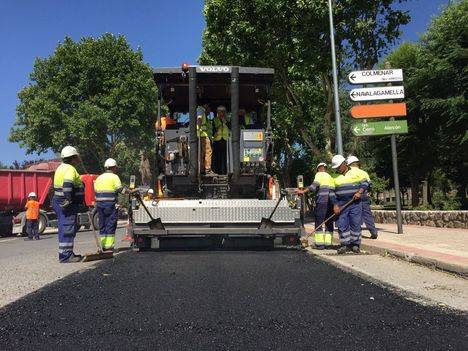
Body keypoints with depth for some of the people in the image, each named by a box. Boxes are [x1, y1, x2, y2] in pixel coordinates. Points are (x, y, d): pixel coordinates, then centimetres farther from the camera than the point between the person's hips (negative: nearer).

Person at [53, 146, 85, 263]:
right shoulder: (70, 169, -14)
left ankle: (67, 253, 24)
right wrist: (68, 199, -30)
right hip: (67, 204, -11)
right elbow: (68, 184, -31)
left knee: (65, 228, 15)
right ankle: (65, 255, -4)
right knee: (67, 229, -7)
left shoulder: (61, 167, 19)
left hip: (59, 201, 11)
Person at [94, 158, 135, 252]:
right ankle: (109, 246, -3)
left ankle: (103, 246, 14)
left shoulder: (99, 178, 15)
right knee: (110, 225, -2)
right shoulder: (114, 177, -5)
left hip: (99, 204, 6)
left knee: (102, 225, 11)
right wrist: (131, 191, -3)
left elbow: (95, 191, 13)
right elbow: (121, 189, -12)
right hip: (110, 204, -6)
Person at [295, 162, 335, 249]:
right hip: (331, 202, 6)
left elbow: (315, 185, -13)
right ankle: (328, 243, 9)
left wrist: (303, 191, -17)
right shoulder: (330, 177, 23)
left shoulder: (319, 174, 4)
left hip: (322, 201, -6)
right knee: (329, 223, 11)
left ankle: (320, 243, -8)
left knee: (319, 222, -4)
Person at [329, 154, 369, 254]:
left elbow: (365, 183, 5)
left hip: (355, 203, -2)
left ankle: (355, 244, 11)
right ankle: (345, 244, 9)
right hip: (341, 204, 2)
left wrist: (360, 192, -13)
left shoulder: (355, 172, 3)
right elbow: (332, 192, 5)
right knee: (342, 225, 0)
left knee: (356, 224, 0)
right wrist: (335, 205, -4)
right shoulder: (334, 176, 7)